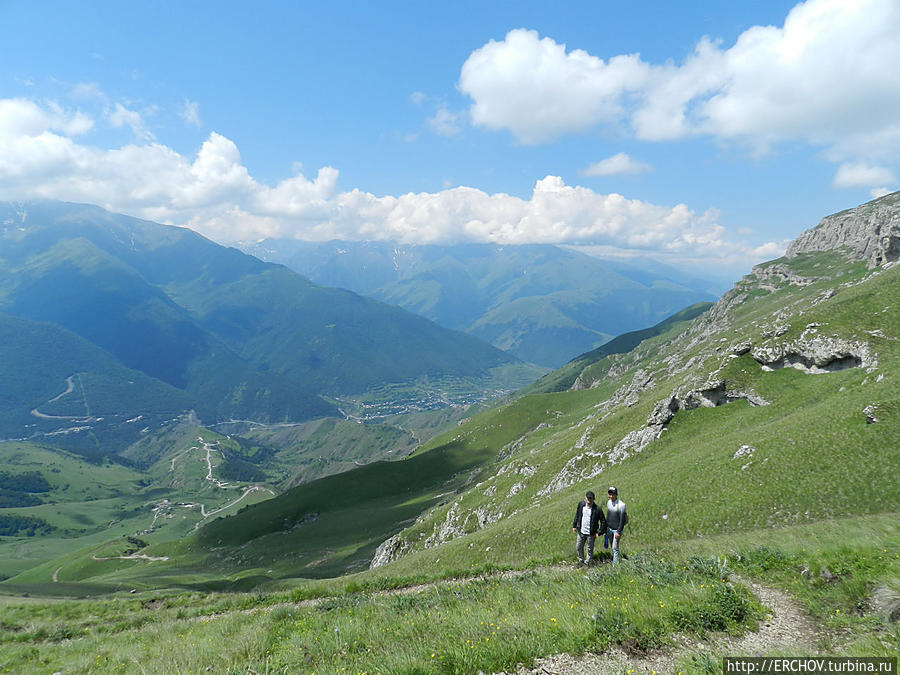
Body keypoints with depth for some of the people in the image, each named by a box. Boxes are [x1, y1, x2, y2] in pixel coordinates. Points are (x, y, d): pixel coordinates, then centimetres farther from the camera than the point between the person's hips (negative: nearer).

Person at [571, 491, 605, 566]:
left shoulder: (597, 509, -18)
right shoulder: (581, 504, -5)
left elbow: (603, 521, -9)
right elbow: (577, 515, 11)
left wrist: (599, 532, -10)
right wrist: (574, 526, 10)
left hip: (591, 534, -4)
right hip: (581, 532, 4)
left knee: (590, 549, 13)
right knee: (578, 547, 18)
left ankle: (587, 563, 33)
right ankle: (581, 561, 41)